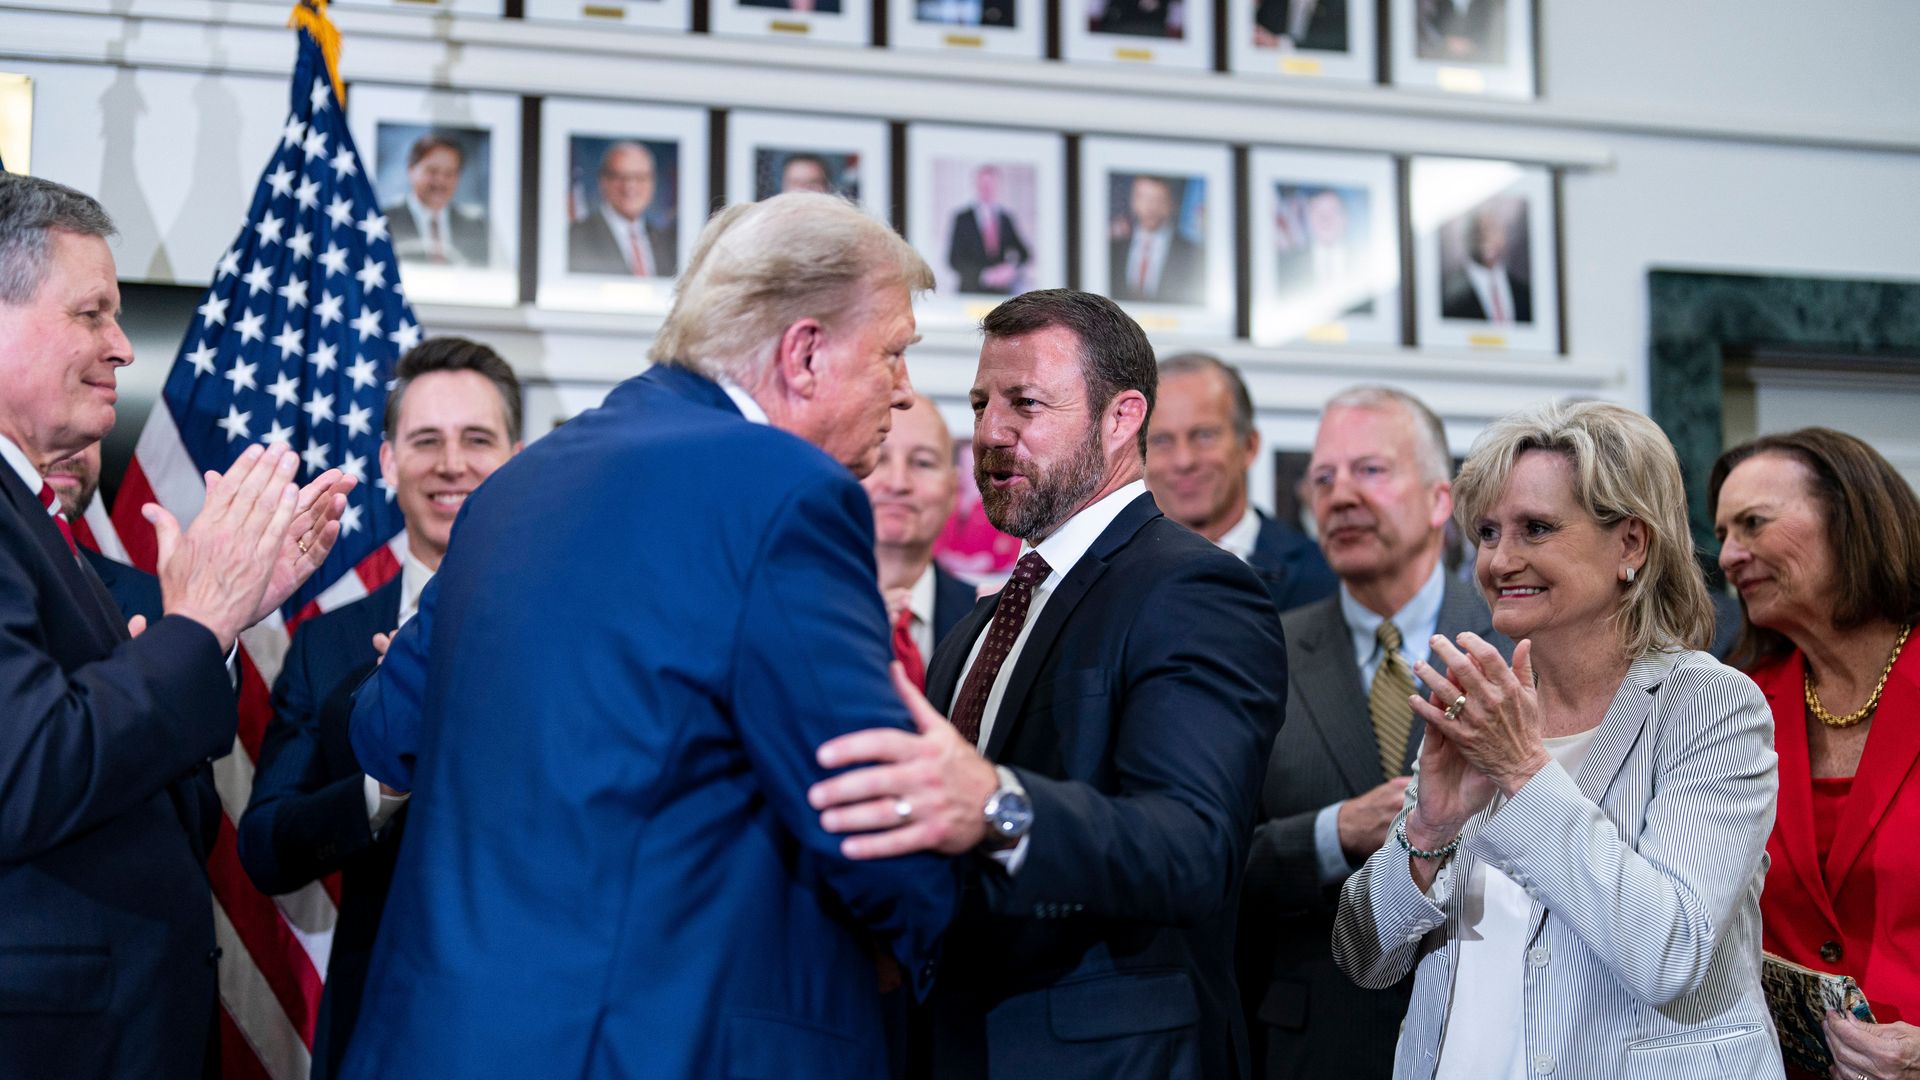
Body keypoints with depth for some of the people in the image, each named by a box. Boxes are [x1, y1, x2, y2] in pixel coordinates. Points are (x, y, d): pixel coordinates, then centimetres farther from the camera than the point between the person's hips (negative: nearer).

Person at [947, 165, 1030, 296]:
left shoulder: (1007, 219, 10)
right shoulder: (962, 219, 2)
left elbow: (1025, 255, 12)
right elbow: (954, 260, -3)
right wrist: (984, 275, -14)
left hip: (1004, 294, 2)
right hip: (971, 291, -2)